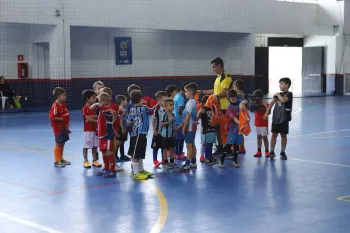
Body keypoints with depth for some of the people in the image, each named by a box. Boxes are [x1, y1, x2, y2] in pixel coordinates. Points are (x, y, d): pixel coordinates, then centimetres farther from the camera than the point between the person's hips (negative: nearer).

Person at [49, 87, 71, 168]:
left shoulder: (63, 104, 9)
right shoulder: (55, 106, -20)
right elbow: (52, 117, -24)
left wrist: (67, 123, 7)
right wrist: (62, 119, -20)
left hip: (64, 127, 9)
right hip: (58, 127, -9)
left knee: (62, 143, 16)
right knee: (58, 143, -3)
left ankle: (61, 159, 28)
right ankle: (56, 161, 4)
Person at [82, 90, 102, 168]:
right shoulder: (85, 108, -11)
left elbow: (96, 116, 10)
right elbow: (88, 119, -18)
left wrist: (94, 116, -11)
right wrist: (97, 121, -20)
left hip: (95, 129, 7)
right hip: (88, 130, -7)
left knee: (95, 145, 10)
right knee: (86, 146, 1)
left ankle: (94, 160, 18)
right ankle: (85, 161, 7)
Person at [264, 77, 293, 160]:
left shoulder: (289, 94, -8)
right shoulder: (278, 94, 11)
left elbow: (283, 100, -27)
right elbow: (272, 103, 8)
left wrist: (278, 95, -11)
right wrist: (266, 113, 1)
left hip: (284, 118, -5)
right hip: (276, 117, 5)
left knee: (283, 135, 5)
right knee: (274, 134, 4)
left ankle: (283, 152, 15)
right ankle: (272, 152, 10)